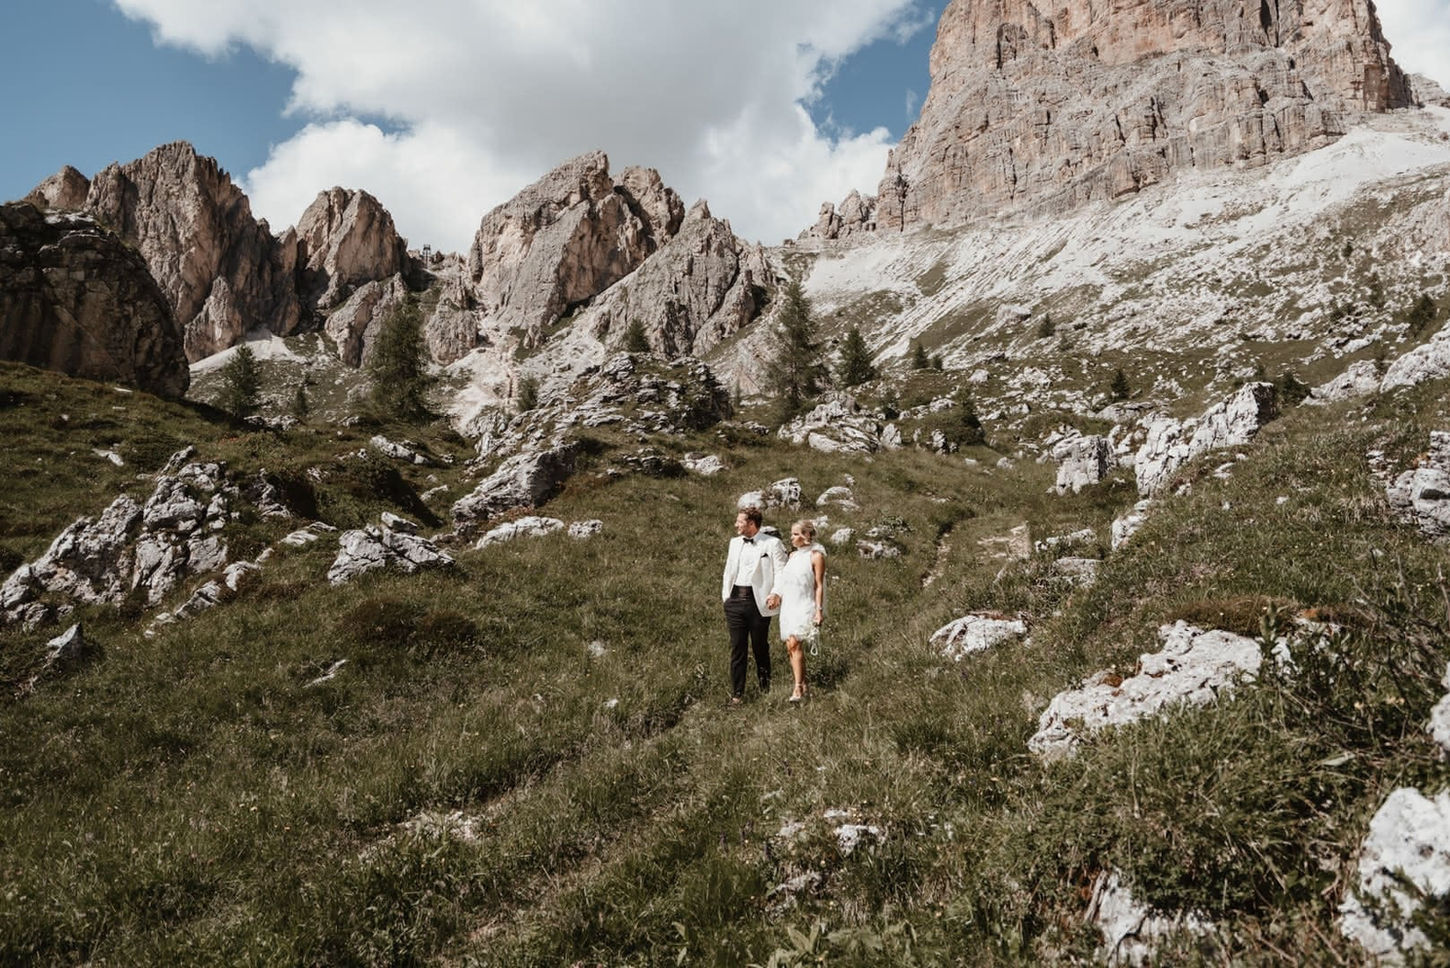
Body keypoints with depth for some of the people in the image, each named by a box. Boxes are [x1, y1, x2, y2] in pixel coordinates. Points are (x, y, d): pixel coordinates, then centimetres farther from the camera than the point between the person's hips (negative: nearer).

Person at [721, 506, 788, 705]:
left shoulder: (772, 543, -3)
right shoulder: (734, 543, 15)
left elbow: (781, 573, -3)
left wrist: (774, 594, -15)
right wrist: (725, 597, 11)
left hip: (758, 602, -4)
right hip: (735, 600, 4)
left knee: (760, 647, 8)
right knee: (737, 648, 4)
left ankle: (765, 687, 26)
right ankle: (737, 693, 9)